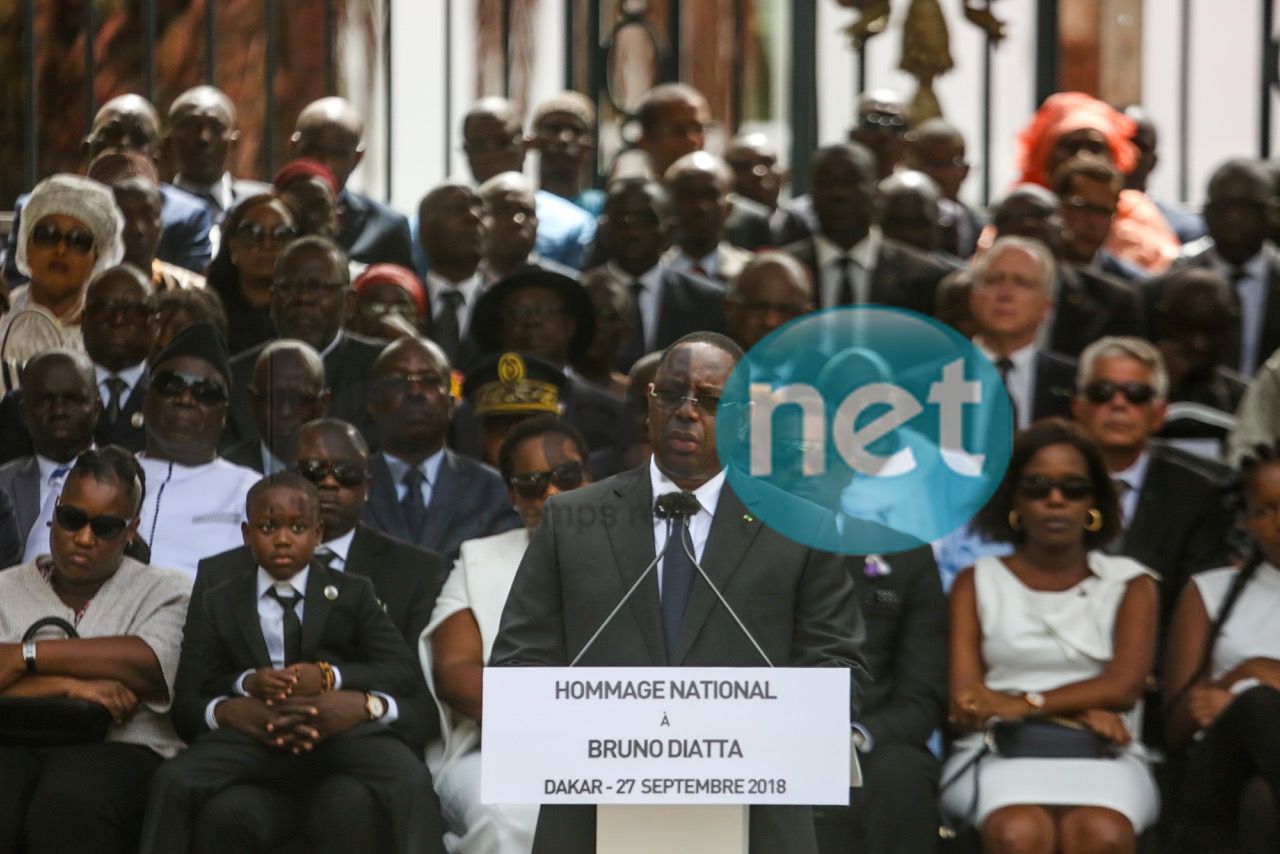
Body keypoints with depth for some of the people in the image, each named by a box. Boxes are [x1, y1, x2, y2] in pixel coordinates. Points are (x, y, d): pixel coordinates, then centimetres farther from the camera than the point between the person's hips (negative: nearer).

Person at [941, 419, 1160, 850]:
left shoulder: (1128, 583, 19)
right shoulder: (977, 583, 18)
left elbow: (1123, 685, 2)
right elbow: (964, 702, 5)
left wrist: (1024, 704, -13)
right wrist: (1079, 709, -8)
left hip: (1102, 756, 0)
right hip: (998, 753, 0)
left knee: (1102, 833, -37)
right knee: (1019, 833, -37)